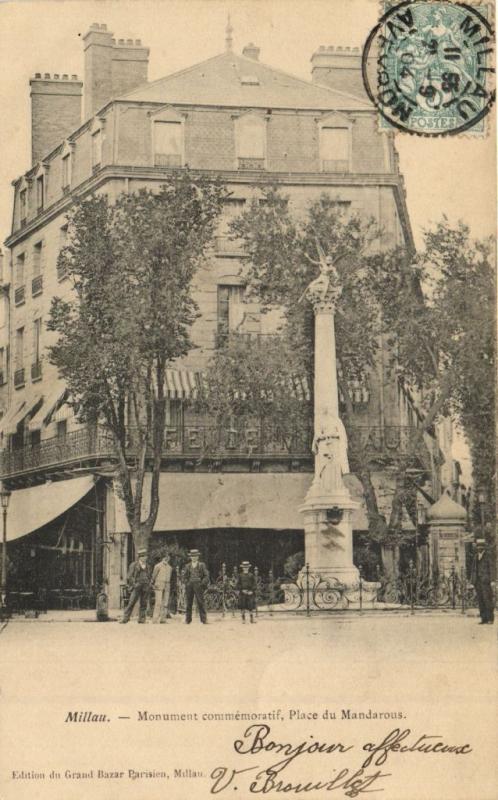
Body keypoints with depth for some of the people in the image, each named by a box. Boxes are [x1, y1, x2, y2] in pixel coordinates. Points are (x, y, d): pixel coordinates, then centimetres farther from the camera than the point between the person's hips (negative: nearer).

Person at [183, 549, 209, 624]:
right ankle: (188, 620, 9)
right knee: (189, 603, 3)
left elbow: (206, 576, 3)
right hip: (189, 586, 3)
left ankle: (204, 619, -10)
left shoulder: (202, 565, 5)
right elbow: (185, 576, 20)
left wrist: (202, 583, -8)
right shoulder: (188, 566, 13)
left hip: (198, 585, -3)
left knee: (200, 602, -9)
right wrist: (187, 583, 5)